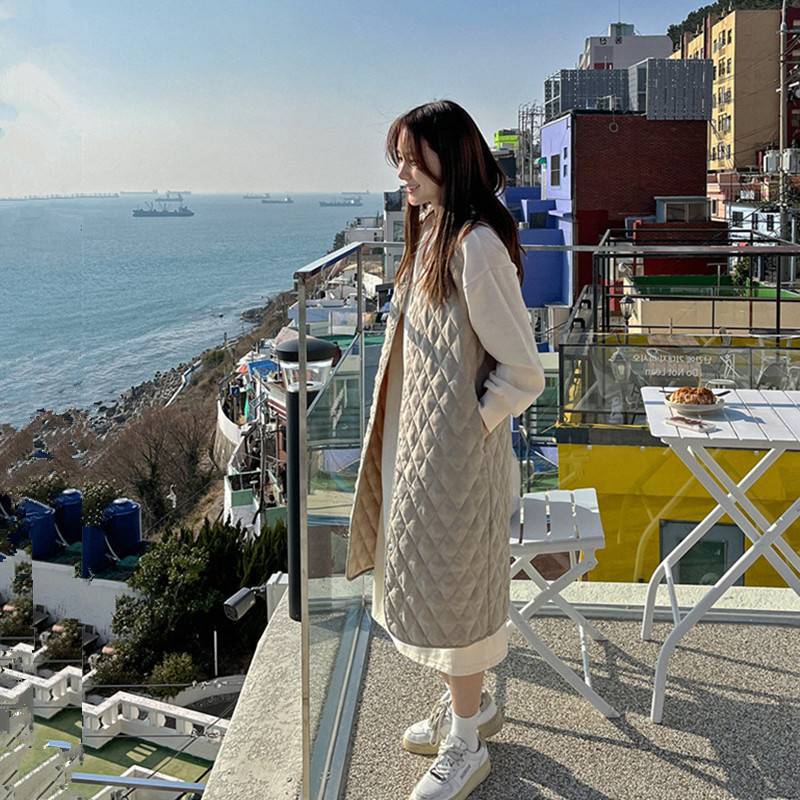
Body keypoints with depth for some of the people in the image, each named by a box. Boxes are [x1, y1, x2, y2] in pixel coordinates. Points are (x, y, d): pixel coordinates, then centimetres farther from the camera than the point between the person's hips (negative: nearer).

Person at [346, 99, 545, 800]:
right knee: (434, 577, 21)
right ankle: (472, 703, 42)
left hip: (457, 454, -9)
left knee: (451, 586, 5)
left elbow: (523, 375, -21)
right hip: (421, 446, 9)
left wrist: (469, 427, -14)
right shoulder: (431, 233, 7)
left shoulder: (477, 247, -22)